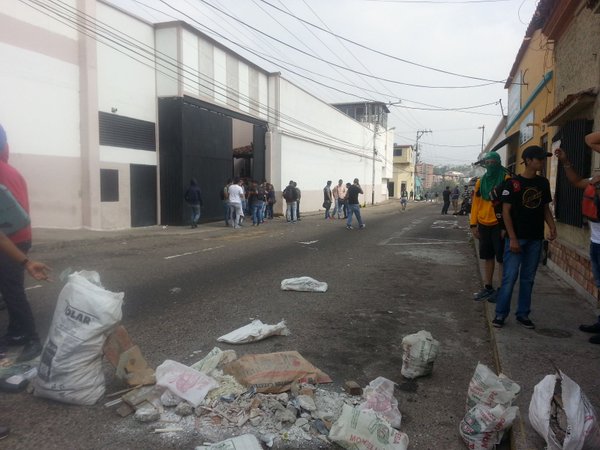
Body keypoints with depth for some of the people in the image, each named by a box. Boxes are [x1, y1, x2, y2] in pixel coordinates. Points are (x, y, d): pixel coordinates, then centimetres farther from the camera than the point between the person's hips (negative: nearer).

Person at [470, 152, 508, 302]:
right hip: (484, 225, 6)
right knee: (487, 257, 14)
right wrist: (473, 225, 6)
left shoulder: (506, 180, -8)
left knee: (501, 258, 1)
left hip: (499, 225, -5)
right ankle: (488, 288, 24)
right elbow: (475, 204, 10)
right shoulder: (481, 182, 9)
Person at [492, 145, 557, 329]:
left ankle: (523, 314, 21)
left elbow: (545, 208, 16)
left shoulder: (543, 183, 9)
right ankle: (500, 314, 7)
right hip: (516, 237, -5)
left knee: (528, 278, 10)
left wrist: (552, 226, -3)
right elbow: (506, 211, -9)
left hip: (535, 238, 5)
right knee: (510, 277, -4)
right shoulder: (513, 183, -7)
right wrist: (512, 238, -14)